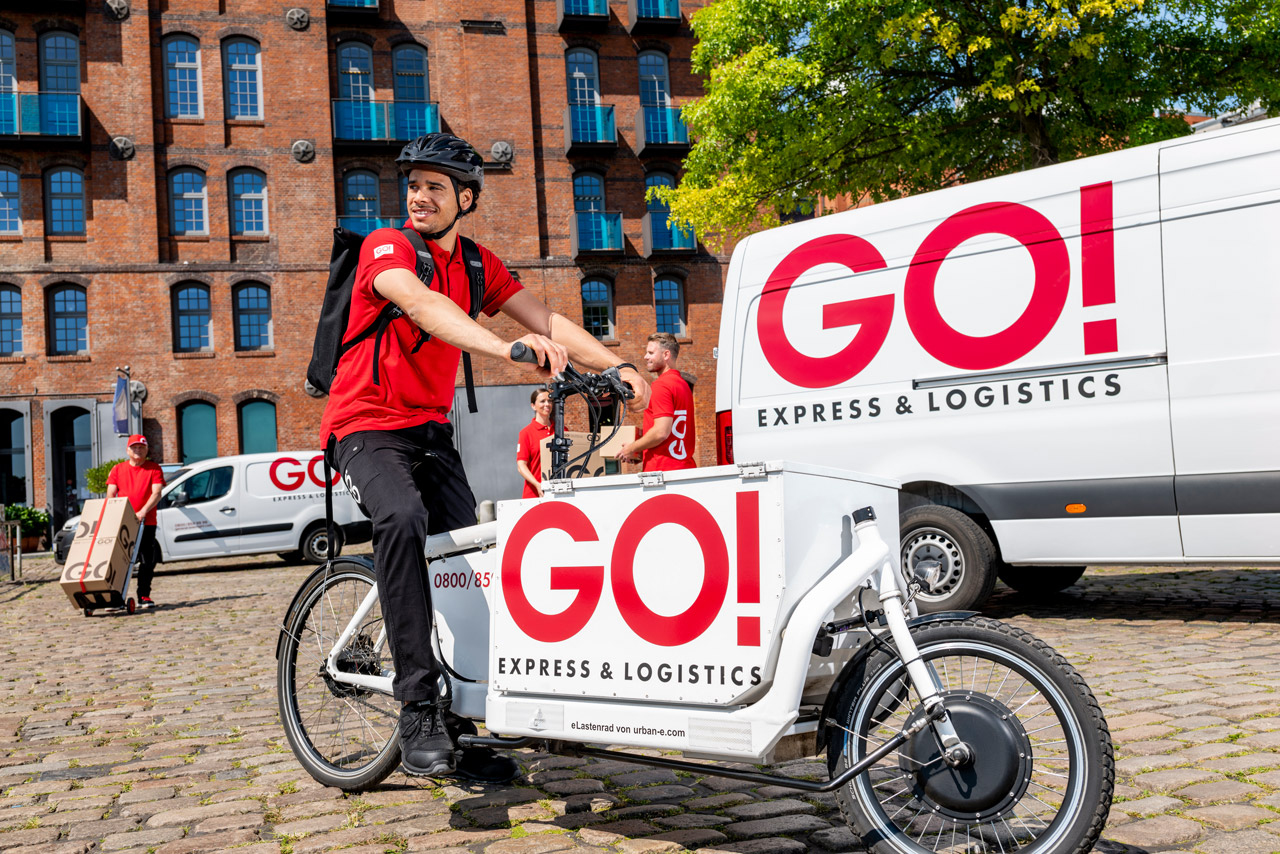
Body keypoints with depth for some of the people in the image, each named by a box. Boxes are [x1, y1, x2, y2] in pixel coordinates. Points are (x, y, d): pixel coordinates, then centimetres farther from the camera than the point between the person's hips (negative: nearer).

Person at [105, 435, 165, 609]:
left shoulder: (154, 469, 4)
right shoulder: (117, 469, 11)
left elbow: (156, 494, -7)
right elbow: (110, 495, 6)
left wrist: (143, 511, -22)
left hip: (146, 523, -1)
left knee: (147, 562, 2)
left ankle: (144, 597, 12)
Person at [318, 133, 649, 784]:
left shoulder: (476, 263, 8)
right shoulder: (386, 247, -10)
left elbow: (546, 320, -2)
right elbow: (423, 305, -32)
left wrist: (616, 366, -18)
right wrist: (507, 347, -49)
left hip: (431, 428, 6)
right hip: (368, 426, -6)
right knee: (404, 518, -34)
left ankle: (464, 722, 10)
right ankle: (417, 710, -30)